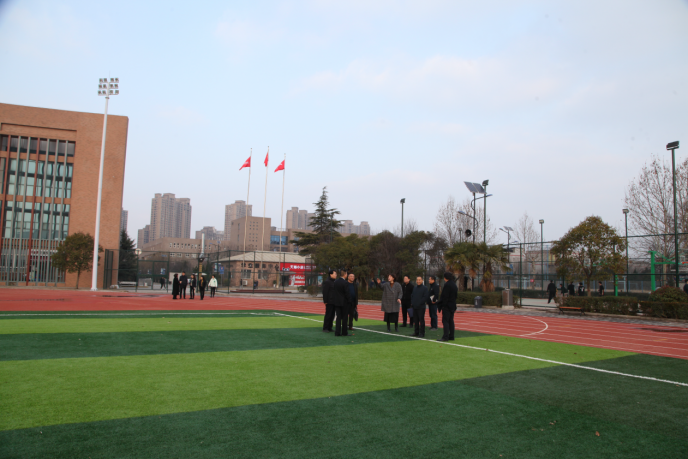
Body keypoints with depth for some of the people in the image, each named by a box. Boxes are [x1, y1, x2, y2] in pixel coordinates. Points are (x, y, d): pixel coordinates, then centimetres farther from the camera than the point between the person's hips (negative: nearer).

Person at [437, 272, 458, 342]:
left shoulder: (447, 285, -16)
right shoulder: (454, 284, 12)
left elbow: (444, 296, -19)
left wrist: (442, 304, -14)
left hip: (446, 306, -9)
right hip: (452, 306, 9)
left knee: (445, 321, -7)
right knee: (451, 321, 13)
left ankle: (445, 337, -9)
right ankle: (451, 336, 16)